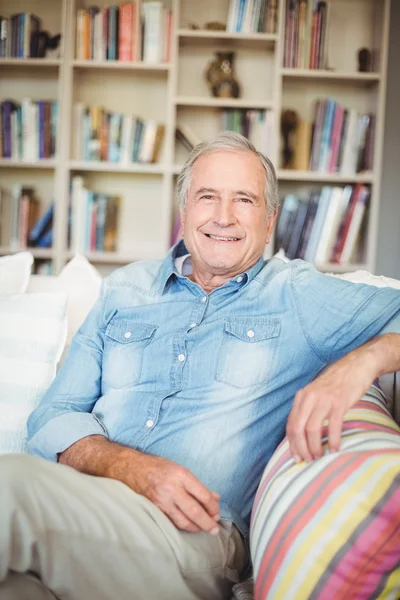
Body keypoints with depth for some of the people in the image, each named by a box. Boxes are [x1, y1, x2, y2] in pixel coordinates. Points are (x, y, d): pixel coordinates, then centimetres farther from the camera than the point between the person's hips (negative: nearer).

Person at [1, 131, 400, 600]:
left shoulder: (299, 295, 10)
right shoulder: (125, 290, 18)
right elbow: (54, 417, 11)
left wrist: (362, 360, -17)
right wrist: (130, 466, -10)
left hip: (198, 534, -3)